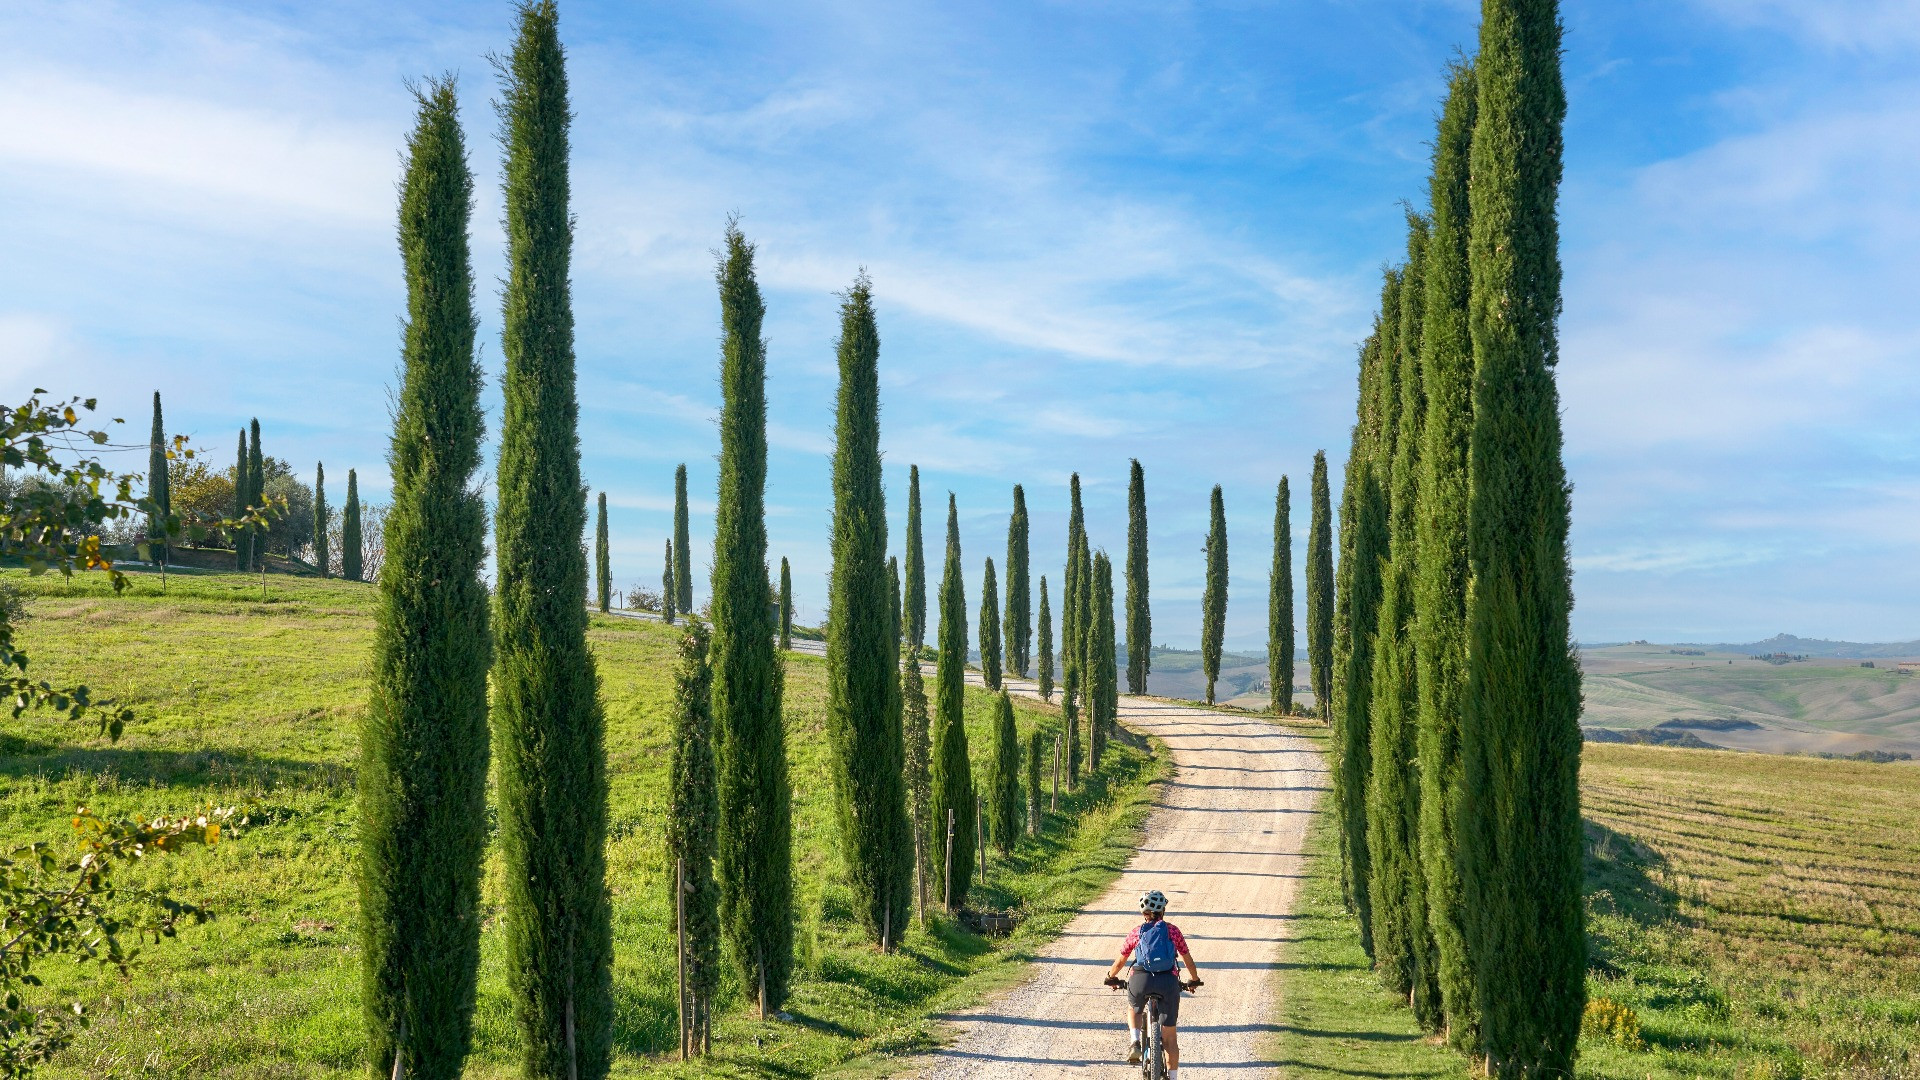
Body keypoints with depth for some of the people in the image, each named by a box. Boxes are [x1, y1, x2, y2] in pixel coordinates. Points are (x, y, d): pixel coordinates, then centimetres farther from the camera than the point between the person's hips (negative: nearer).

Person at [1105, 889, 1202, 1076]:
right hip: (1168, 981, 0)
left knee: (1133, 1009, 33)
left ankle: (1134, 1041, 9)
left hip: (1140, 979, 0)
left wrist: (1111, 978, 42)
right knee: (1170, 1035, 12)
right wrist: (1194, 981, 39)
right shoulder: (1173, 930, 15)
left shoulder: (1137, 932, 16)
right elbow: (1188, 960, 21)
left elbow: (1120, 962, 23)